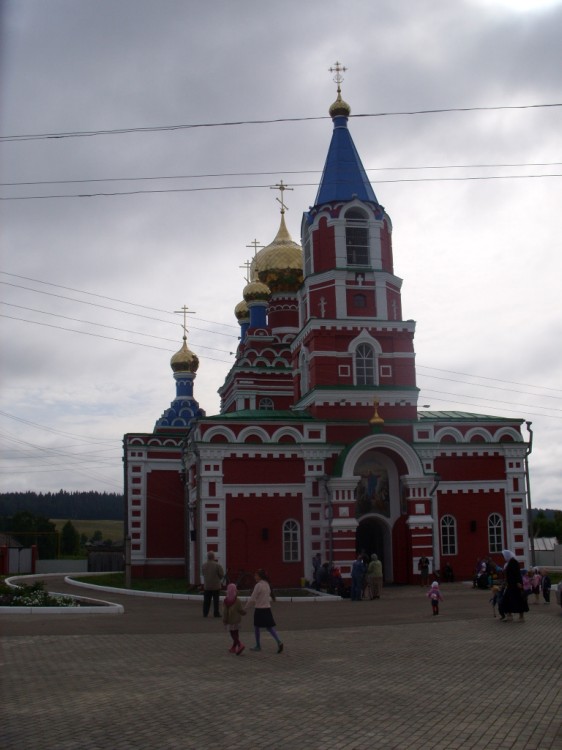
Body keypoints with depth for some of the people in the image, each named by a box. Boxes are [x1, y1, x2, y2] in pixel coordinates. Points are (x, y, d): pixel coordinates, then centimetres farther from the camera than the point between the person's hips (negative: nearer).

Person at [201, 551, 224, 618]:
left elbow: (203, 574, 7)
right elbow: (222, 575, -11)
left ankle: (205, 613, 13)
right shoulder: (217, 565, -15)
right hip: (216, 586, -3)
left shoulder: (204, 565, -4)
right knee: (216, 600, 5)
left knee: (206, 600, 11)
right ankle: (216, 613, 7)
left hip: (206, 585, 3)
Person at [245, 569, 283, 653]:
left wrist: (245, 609, -4)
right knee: (269, 627, 7)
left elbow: (252, 599, -15)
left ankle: (258, 646, 17)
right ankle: (279, 641, -10)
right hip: (267, 608, 7)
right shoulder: (267, 584, 9)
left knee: (257, 627, 9)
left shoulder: (258, 585, -15)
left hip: (259, 610, -7)